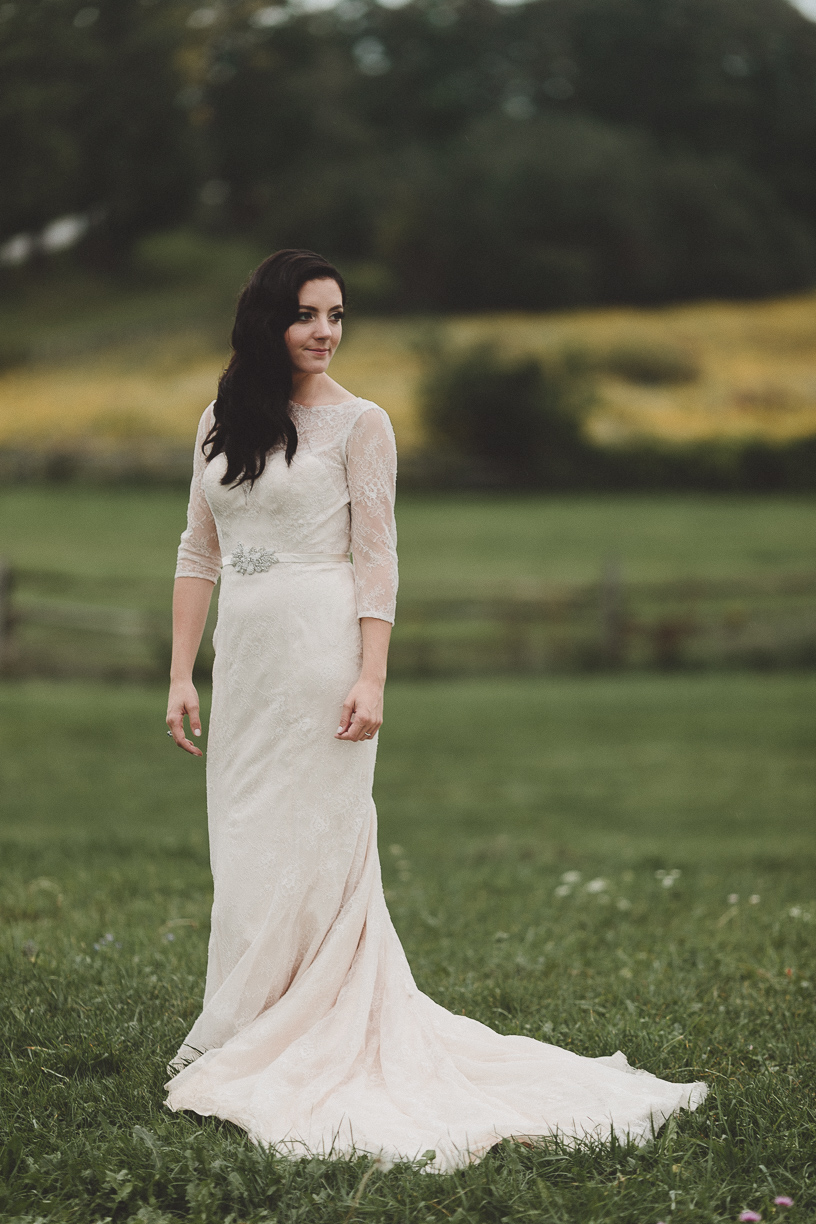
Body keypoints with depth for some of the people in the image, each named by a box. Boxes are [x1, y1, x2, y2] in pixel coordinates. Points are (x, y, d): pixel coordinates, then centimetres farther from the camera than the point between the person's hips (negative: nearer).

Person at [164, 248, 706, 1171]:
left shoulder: (359, 423, -3)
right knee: (243, 849, 8)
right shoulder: (222, 424, 12)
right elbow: (198, 554, 13)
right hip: (242, 655, 6)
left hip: (319, 647, -5)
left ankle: (309, 1045, 3)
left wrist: (370, 679, -15)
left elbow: (377, 562, -6)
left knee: (310, 847, -4)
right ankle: (243, 1040, 16)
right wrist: (181, 673, 7)